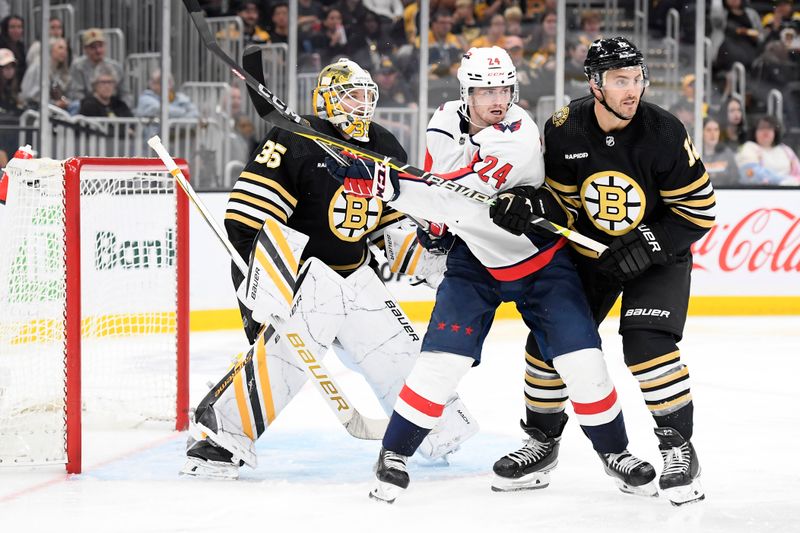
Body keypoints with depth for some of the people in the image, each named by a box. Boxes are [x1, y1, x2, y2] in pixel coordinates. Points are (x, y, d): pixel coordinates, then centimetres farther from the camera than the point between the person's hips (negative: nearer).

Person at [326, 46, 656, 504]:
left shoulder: (519, 139, -30)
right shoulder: (445, 122, -10)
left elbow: (459, 199, -40)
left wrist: (378, 181, -46)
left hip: (541, 259, -3)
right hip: (475, 258, 3)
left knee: (580, 358, -9)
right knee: (443, 357, -13)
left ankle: (614, 449, 12)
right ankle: (395, 453, -1)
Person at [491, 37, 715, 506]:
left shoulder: (664, 133, -24)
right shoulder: (564, 131, -15)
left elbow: (700, 210, -17)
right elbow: (564, 206, -5)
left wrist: (648, 247, -25)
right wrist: (530, 209, -26)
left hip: (658, 252, -4)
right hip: (590, 252, 4)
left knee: (648, 343, -23)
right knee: (549, 341, 3)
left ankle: (679, 448, -10)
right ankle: (541, 437, 26)